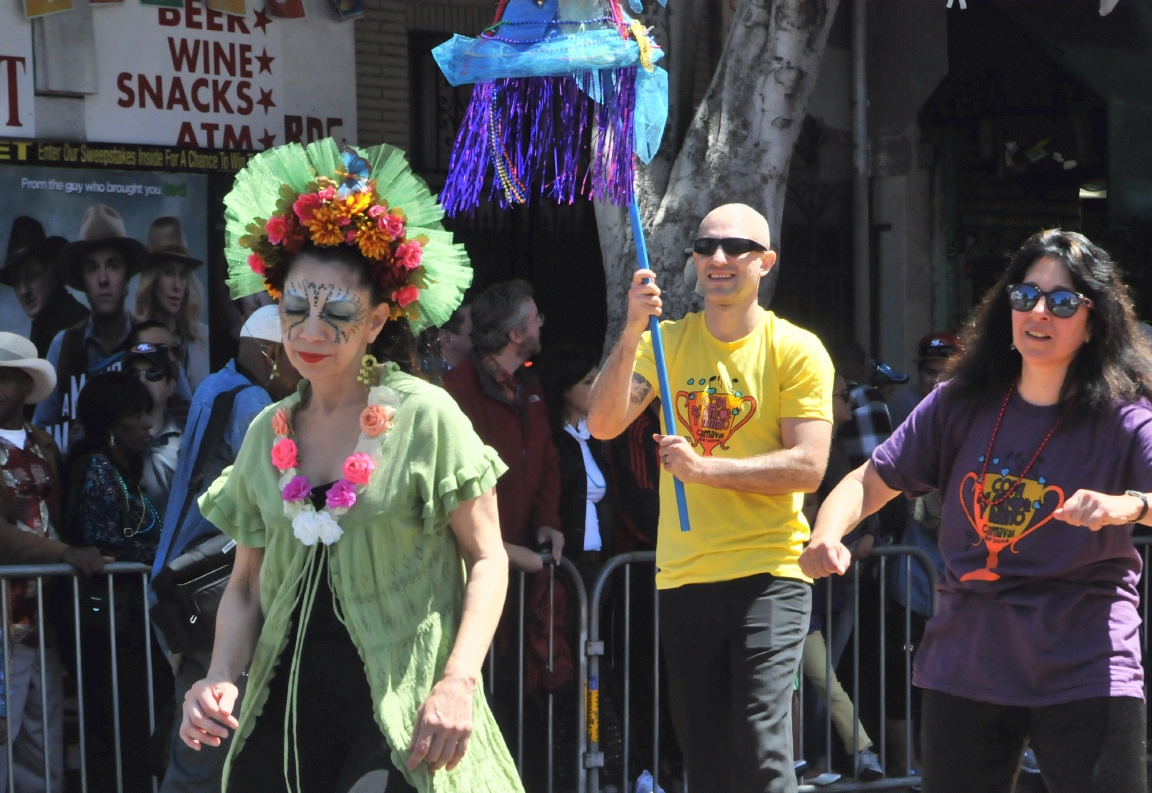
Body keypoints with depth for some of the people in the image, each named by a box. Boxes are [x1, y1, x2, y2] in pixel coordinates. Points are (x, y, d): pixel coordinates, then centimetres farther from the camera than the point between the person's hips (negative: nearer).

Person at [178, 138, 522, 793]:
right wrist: (221, 677, -3)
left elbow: (487, 560, -4)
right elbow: (247, 585, 15)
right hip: (287, 704, 5)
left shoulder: (426, 417, -5)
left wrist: (458, 682, -16)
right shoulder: (267, 434, 9)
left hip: (401, 711, -4)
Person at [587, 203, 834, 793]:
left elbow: (808, 467, -10)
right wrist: (631, 335, -19)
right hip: (683, 578, 4)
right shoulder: (665, 342, 8)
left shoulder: (796, 351, -2)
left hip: (768, 574, -4)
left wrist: (706, 467, -21)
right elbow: (603, 425, -5)